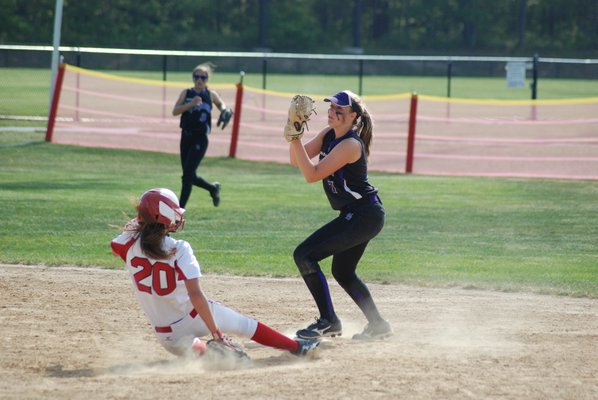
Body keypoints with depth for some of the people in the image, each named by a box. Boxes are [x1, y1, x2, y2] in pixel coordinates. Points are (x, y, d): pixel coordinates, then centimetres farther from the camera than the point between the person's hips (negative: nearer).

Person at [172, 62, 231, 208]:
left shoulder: (211, 95, 3)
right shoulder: (186, 93, 3)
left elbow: (221, 105, 23)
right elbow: (175, 111, -8)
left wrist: (225, 111, 1)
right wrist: (190, 104, -22)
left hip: (200, 139, -3)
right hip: (186, 137, 3)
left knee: (188, 174, -12)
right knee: (190, 176, 10)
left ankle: (180, 207, -6)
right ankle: (213, 188, 37)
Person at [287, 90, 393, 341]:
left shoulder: (350, 144, -21)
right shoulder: (329, 134, 6)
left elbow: (312, 174, -25)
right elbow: (297, 161, 3)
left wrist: (295, 140, -27)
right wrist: (294, 136, -12)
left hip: (364, 215, -10)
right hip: (358, 216, 10)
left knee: (304, 255, -15)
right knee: (342, 272, 22)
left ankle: (328, 322, -9)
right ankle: (378, 326, 32)